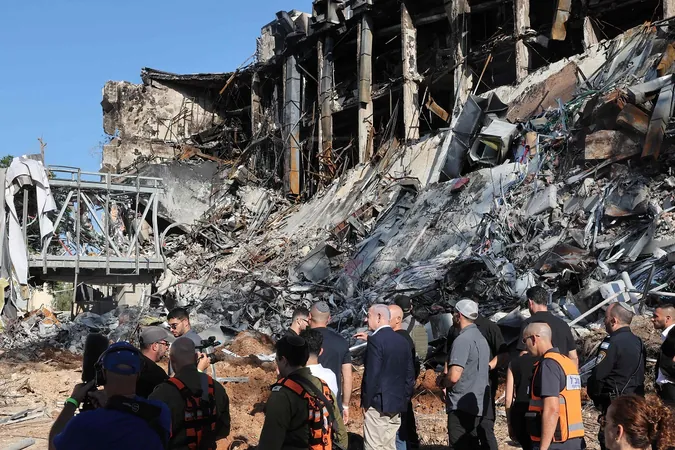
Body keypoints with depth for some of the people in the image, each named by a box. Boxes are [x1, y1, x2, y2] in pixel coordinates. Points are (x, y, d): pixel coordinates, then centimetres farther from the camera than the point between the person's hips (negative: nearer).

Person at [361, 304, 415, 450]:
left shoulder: (375, 340, -14)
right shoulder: (402, 340, 9)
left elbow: (372, 375, -18)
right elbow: (410, 374, 11)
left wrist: (366, 402, -9)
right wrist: (404, 399, 16)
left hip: (378, 405, -8)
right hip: (396, 405, 8)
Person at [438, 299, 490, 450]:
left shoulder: (462, 340, -17)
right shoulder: (480, 338, 12)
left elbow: (454, 376, -24)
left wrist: (442, 382, -2)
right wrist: (446, 376, 11)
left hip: (462, 405, -9)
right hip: (478, 404, 9)